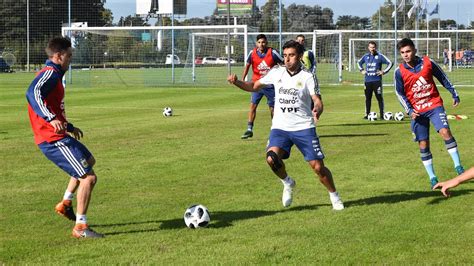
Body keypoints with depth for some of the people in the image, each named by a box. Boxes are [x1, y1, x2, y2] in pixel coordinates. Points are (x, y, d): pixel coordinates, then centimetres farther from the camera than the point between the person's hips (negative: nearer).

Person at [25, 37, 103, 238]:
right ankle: (80, 227, -7)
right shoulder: (50, 73, -14)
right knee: (89, 177, -12)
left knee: (88, 161, 32)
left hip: (57, 136, 11)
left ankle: (65, 203, 32)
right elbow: (33, 93, -35)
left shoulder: (52, 75, 18)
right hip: (54, 140, -11)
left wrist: (69, 127, 41)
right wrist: (51, 119, -46)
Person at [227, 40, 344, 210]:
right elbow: (254, 86, 15)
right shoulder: (276, 72, 5)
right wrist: (236, 82, -3)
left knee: (318, 166, -6)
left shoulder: (308, 77, -5)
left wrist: (317, 110, -37)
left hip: (304, 128, -2)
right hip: (280, 127, 2)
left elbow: (317, 100, -13)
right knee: (272, 158, -24)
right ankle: (288, 183, 7)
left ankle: (334, 196, 20)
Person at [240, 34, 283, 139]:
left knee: (272, 107, 7)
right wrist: (242, 80, 2)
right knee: (253, 105, -9)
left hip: (270, 84, -1)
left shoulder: (272, 53, -12)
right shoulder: (252, 53, -6)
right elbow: (247, 66, 8)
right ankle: (249, 129, -5)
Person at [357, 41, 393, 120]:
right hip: (367, 81, 4)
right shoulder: (366, 56, 10)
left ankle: (382, 115, -2)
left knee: (379, 98, -5)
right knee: (368, 98, 9)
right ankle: (367, 114, 17)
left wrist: (383, 72, -8)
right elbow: (359, 62, 29)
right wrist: (361, 70, 15)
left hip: (377, 81, -4)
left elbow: (390, 63, -3)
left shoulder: (380, 56, -3)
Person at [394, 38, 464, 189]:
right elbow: (400, 93, 2)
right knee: (423, 144, 2)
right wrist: (409, 110, -9)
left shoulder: (428, 63, -7)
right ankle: (432, 178, 14)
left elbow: (443, 78, 7)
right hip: (417, 111, 1)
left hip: (434, 105, -1)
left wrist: (454, 94, 12)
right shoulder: (400, 72, -7)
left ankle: (458, 167, -14)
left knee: (445, 132, -22)